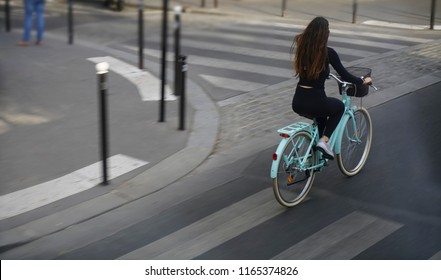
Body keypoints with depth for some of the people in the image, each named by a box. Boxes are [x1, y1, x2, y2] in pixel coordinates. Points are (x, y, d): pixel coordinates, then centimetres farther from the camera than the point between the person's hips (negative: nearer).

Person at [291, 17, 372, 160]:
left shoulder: (301, 48, 3)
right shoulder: (327, 52, -12)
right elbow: (345, 76, -5)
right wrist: (363, 81, 13)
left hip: (297, 103, 5)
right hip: (315, 102, -5)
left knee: (321, 113, 35)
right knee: (339, 106, 27)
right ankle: (324, 141, 10)